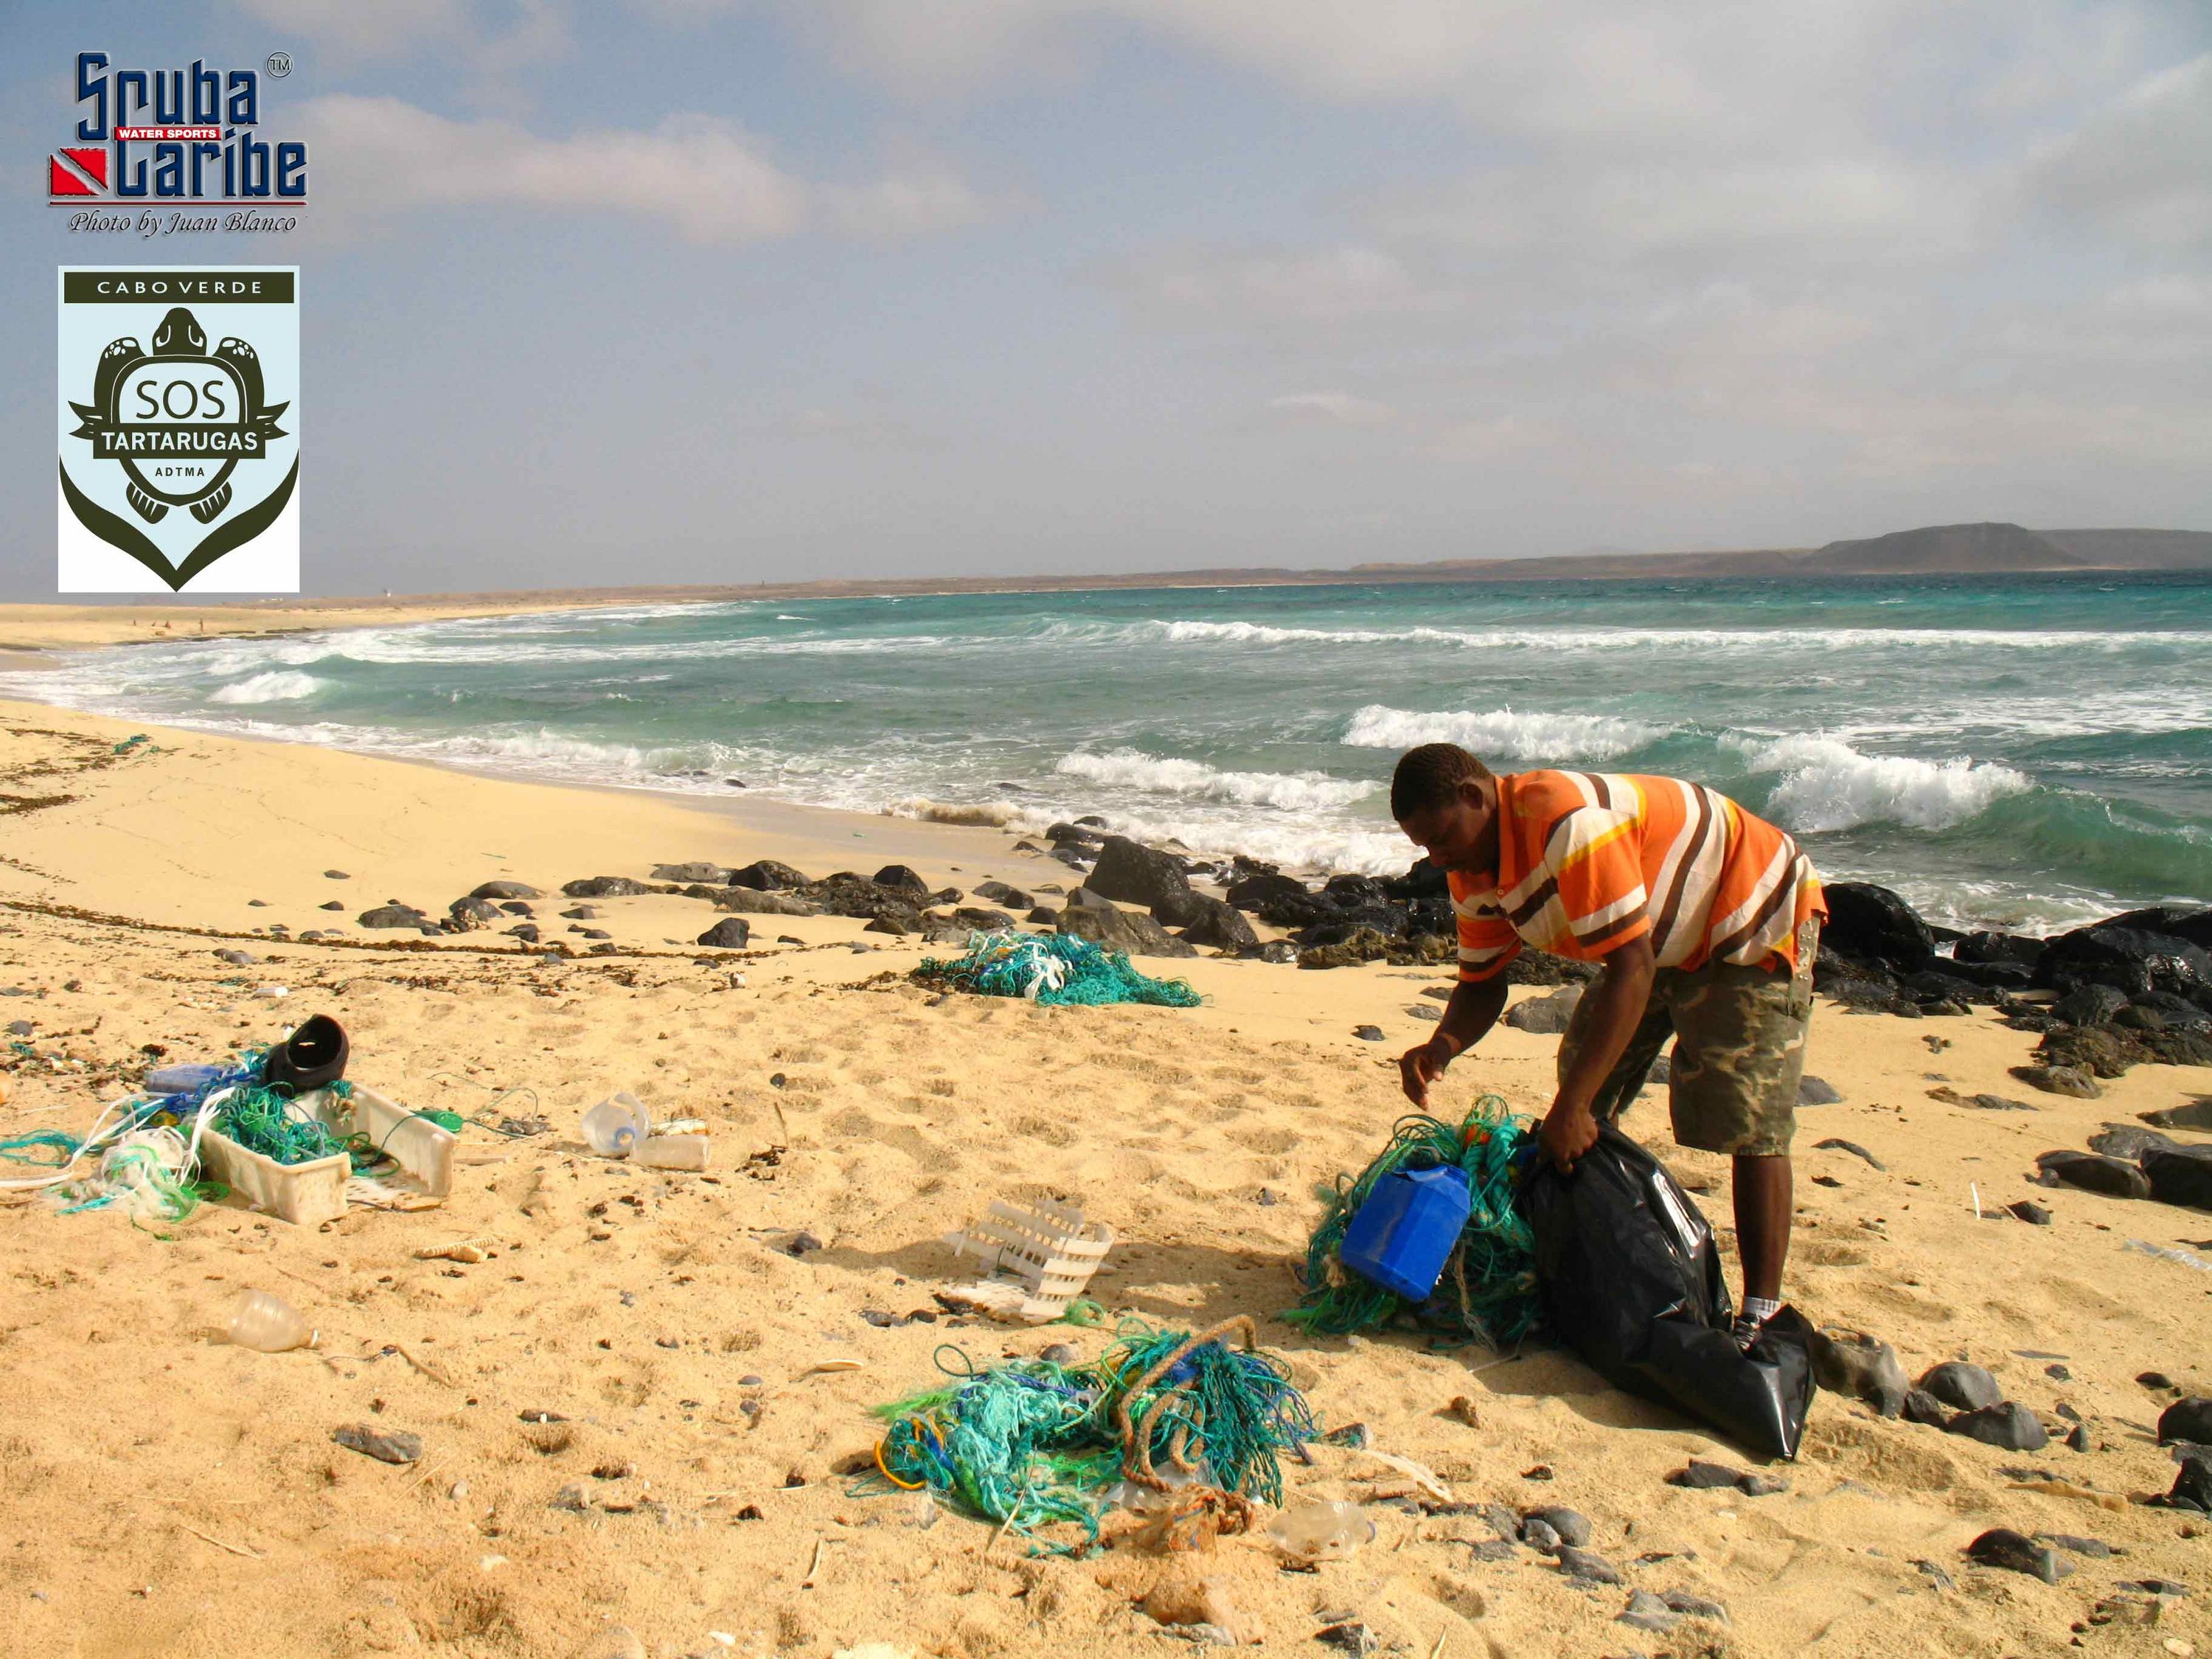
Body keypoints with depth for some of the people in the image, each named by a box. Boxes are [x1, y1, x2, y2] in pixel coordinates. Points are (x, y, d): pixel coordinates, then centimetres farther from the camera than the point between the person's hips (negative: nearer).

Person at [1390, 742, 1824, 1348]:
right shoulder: (1473, 872, -7)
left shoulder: (1566, 821, -37)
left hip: (1754, 917, -9)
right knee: (1584, 1089, 7)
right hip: (1665, 940, 9)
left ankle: (1760, 1315, -6)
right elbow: (1482, 984, 0)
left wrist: (1571, 1109, -36)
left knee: (1747, 1123, -15)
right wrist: (1444, 1046, -24)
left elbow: (1631, 969, -37)